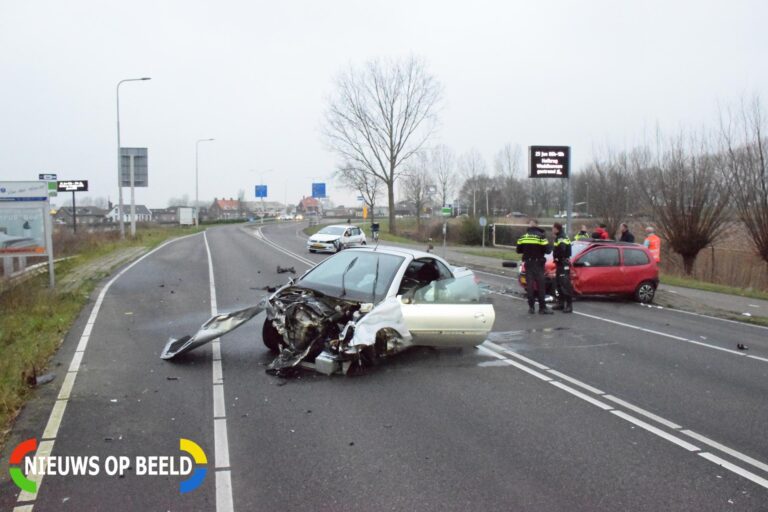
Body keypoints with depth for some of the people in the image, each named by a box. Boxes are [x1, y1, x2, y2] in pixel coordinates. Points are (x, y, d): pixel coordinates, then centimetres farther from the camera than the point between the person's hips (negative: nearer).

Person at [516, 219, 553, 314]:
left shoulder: (523, 237, 3)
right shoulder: (541, 236, -10)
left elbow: (519, 250, 7)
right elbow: (547, 250, -12)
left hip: (528, 263, 3)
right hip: (538, 263, -3)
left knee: (529, 285, 6)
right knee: (540, 285, 1)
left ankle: (531, 307, 7)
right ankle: (542, 307, 2)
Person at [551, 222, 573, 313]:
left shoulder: (561, 238, -15)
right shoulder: (559, 238, 18)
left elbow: (561, 249, -32)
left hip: (564, 264, -11)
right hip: (560, 263, 11)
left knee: (565, 285, -12)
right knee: (558, 284, 15)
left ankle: (569, 305, -12)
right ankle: (561, 303, 24)